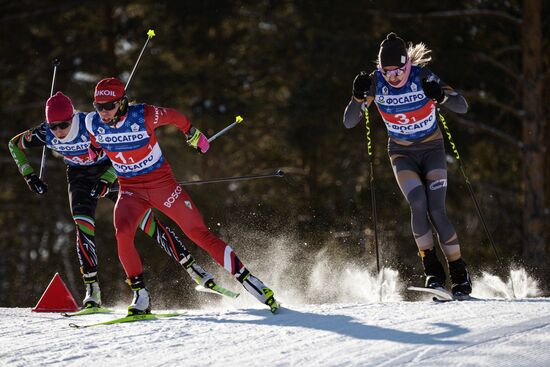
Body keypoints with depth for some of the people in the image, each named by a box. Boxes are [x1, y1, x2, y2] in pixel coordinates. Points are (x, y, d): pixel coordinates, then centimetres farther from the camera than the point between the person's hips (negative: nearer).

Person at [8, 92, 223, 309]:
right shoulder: (45, 134, -19)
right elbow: (15, 144, -2)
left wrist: (106, 182, -31)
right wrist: (29, 177, -9)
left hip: (110, 172, -3)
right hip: (80, 178, 3)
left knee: (147, 222, -9)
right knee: (83, 228, -20)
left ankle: (191, 267, -3)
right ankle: (92, 291, -12)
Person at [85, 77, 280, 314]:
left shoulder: (143, 116, -21)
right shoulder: (93, 123, -12)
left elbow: (175, 117, -1)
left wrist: (193, 136, 14)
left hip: (162, 183, -2)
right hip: (130, 190, 2)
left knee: (199, 233, -6)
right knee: (123, 234, -25)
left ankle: (246, 278, 0)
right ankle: (140, 295, -13)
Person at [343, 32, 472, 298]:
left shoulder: (422, 77, -19)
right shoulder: (376, 83, -13)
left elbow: (462, 107, -21)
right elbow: (349, 123, -13)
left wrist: (440, 96, -41)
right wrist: (358, 97, -32)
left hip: (432, 150, -1)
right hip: (402, 154, 1)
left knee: (436, 212, -15)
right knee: (417, 203, -24)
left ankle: (459, 274, -2)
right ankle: (432, 269, -12)